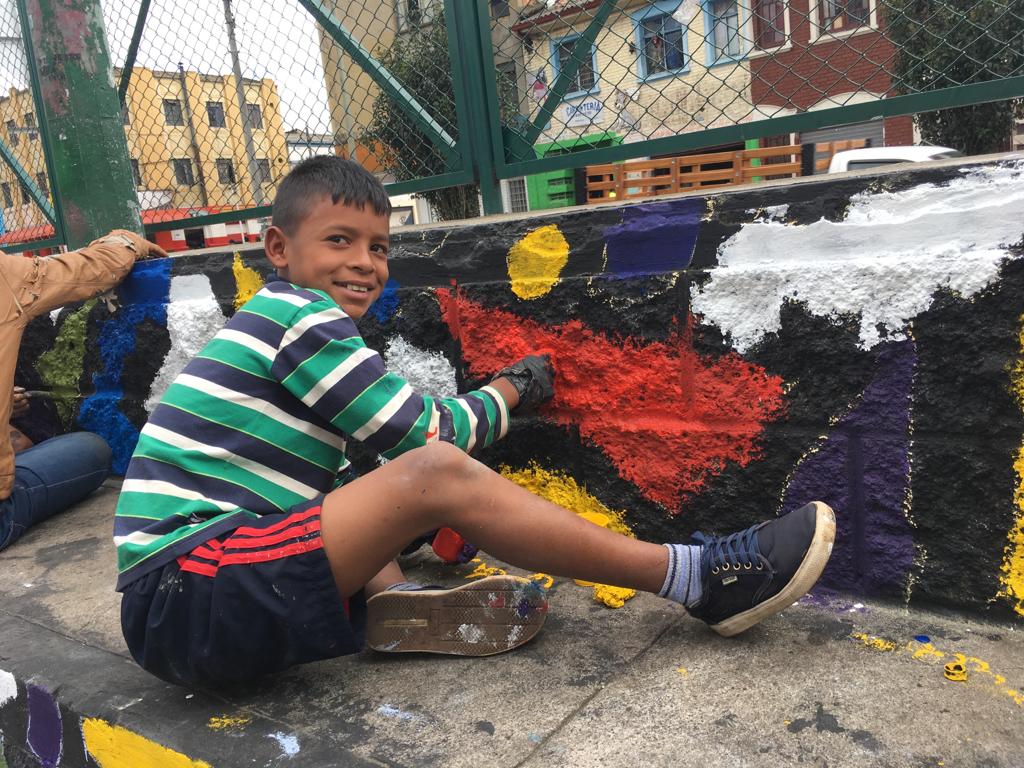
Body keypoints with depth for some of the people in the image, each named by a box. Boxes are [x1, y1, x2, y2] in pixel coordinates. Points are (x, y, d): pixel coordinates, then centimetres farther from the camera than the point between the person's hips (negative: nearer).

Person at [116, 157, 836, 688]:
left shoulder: (273, 320, 18)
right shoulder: (301, 316, -10)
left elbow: (353, 471, 18)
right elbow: (428, 434, -9)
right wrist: (507, 390, 10)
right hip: (182, 600, -10)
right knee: (436, 472, -23)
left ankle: (391, 605, -11)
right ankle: (699, 578, -18)